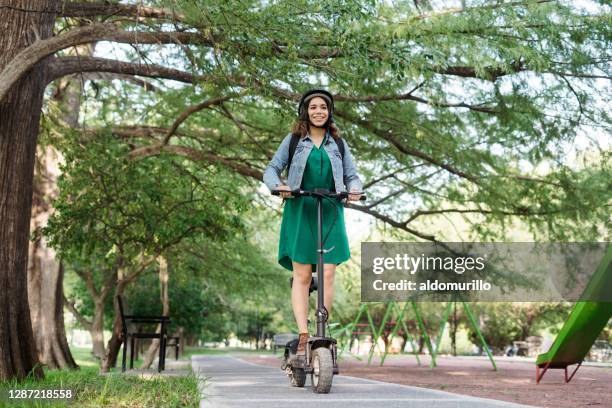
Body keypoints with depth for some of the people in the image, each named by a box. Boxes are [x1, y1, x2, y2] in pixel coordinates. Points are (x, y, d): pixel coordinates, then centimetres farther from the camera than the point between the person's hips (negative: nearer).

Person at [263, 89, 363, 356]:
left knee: (327, 275, -6)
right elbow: (271, 169, 7)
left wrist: (354, 190, -9)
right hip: (299, 211, -1)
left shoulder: (338, 143, 15)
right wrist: (278, 186, -14)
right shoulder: (293, 140, 10)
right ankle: (303, 336, -5)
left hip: (330, 213, 2)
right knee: (302, 275, -5)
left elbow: (352, 175, 14)